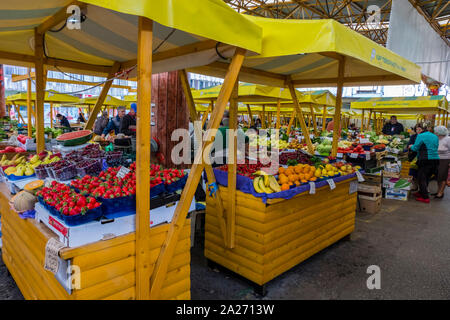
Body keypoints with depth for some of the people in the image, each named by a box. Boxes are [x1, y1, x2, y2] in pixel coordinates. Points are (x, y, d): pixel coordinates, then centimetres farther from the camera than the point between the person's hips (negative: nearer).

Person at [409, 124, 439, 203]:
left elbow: (415, 148, -7)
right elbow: (435, 148, 21)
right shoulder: (435, 137, 14)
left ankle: (425, 197, -3)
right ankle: (421, 192, 29)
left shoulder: (421, 136, -7)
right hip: (435, 159, 7)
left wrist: (411, 146, 14)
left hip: (425, 160, -7)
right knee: (426, 178, 18)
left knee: (421, 178, -1)